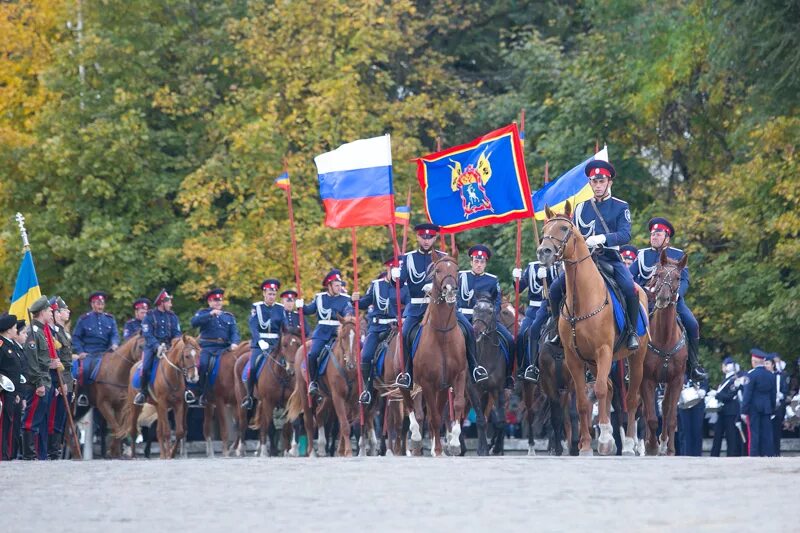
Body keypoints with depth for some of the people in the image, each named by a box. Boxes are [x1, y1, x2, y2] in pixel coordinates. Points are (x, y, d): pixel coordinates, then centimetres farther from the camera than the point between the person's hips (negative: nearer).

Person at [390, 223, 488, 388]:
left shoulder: (443, 257, 7)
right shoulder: (408, 258, 6)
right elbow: (400, 282, -2)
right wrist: (395, 277, -26)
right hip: (416, 306, -1)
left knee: (468, 329, -12)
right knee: (405, 333, -24)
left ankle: (474, 367, 1)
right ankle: (407, 372, -11)